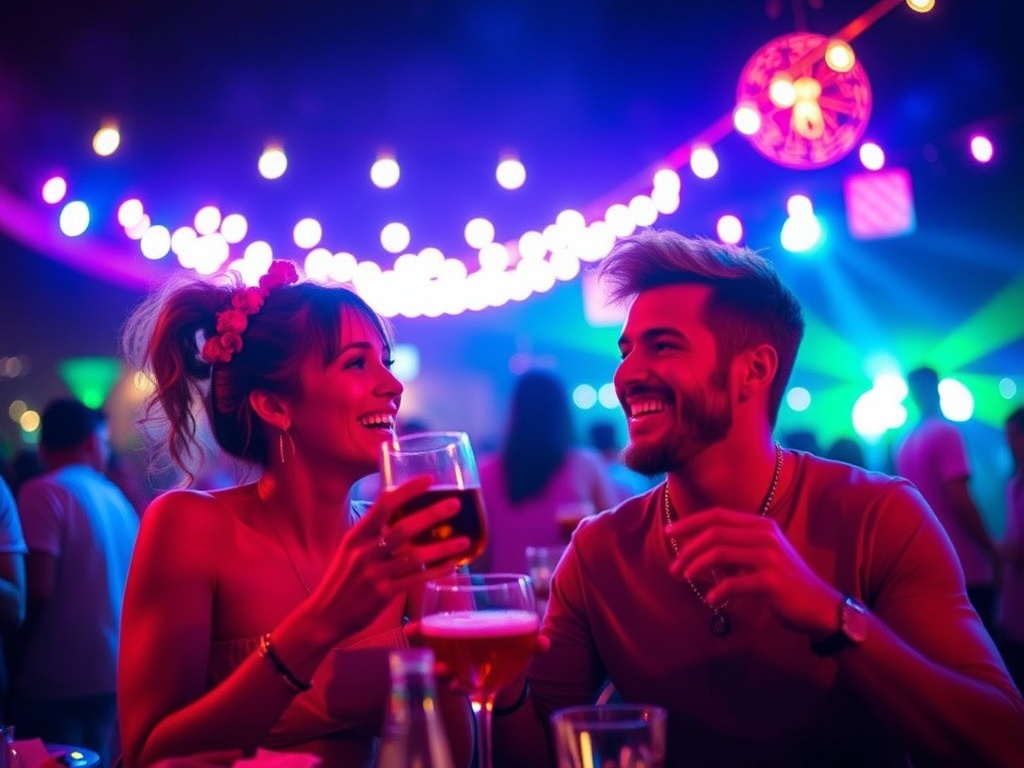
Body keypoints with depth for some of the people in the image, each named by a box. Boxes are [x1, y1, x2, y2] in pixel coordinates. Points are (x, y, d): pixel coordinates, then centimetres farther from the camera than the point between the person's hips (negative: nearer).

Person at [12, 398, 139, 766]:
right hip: (113, 672, 7)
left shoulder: (43, 493, -9)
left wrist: (17, 654, -3)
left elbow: (38, 588, -16)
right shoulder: (116, 497, 12)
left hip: (58, 676, -7)